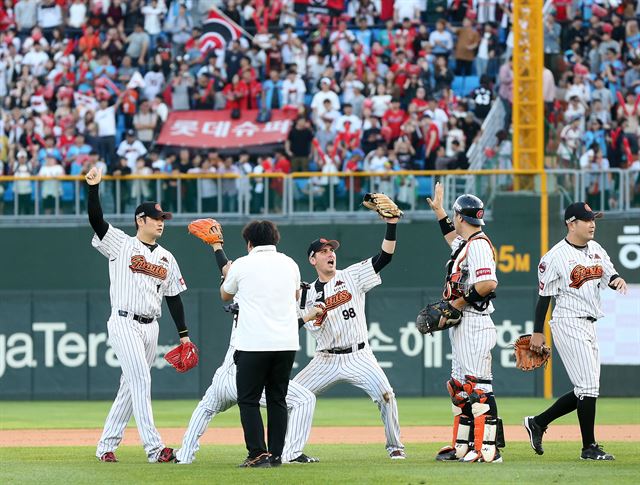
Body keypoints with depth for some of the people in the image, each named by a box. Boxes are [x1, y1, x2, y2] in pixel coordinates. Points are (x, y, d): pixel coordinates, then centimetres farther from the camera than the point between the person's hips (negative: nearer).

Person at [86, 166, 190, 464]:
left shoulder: (167, 258, 16)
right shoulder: (121, 244, 1)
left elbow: (173, 297, 17)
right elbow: (96, 219, -12)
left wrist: (183, 334, 13)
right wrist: (93, 187, -25)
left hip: (150, 327, 6)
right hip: (124, 324, -6)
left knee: (131, 386, 8)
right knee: (141, 381, -15)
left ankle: (107, 445, 16)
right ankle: (154, 448, -20)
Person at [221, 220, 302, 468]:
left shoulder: (242, 265, -1)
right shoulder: (289, 264, 10)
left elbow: (225, 295, 19)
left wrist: (227, 276, 40)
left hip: (253, 345, -4)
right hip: (286, 343, 4)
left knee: (248, 400, 2)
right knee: (277, 399, 12)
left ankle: (258, 454, -8)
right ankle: (276, 455, 9)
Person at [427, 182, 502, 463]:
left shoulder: (478, 244, -15)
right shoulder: (465, 243, 15)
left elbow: (488, 283, -27)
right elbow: (453, 237, 42)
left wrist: (459, 302, -18)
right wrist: (438, 210, 43)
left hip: (475, 325, -11)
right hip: (461, 325, 11)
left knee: (478, 387, -13)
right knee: (460, 387, 14)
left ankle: (488, 449, -15)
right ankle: (462, 447, 19)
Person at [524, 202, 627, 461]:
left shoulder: (596, 249, 11)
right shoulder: (555, 257, -11)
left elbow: (610, 275, 13)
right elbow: (544, 296, -8)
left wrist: (617, 280, -12)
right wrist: (538, 332, -7)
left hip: (589, 326, 8)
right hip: (569, 324, -8)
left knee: (586, 390, 10)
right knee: (588, 387, -10)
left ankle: (538, 422, 22)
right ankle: (589, 447, -2)